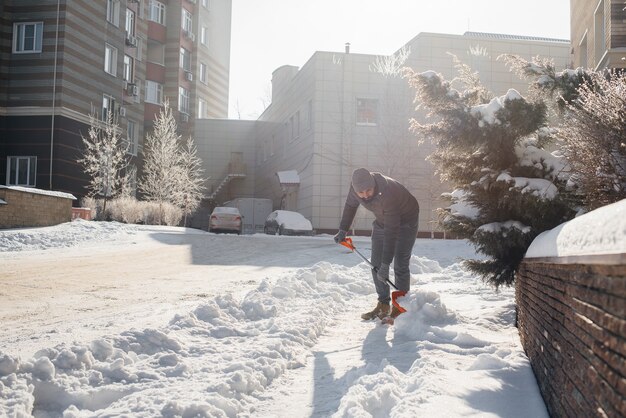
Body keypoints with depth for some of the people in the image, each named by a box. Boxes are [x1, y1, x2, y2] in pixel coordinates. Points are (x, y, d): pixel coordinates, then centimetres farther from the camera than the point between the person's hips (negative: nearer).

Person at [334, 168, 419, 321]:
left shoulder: (387, 193, -42)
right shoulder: (357, 185, -23)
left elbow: (391, 232, -40)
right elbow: (350, 205, 2)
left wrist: (386, 264, -40)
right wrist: (343, 230, 3)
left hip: (405, 220, -6)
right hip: (382, 220, 7)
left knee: (400, 265, -11)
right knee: (376, 264, 3)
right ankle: (383, 305, 11)